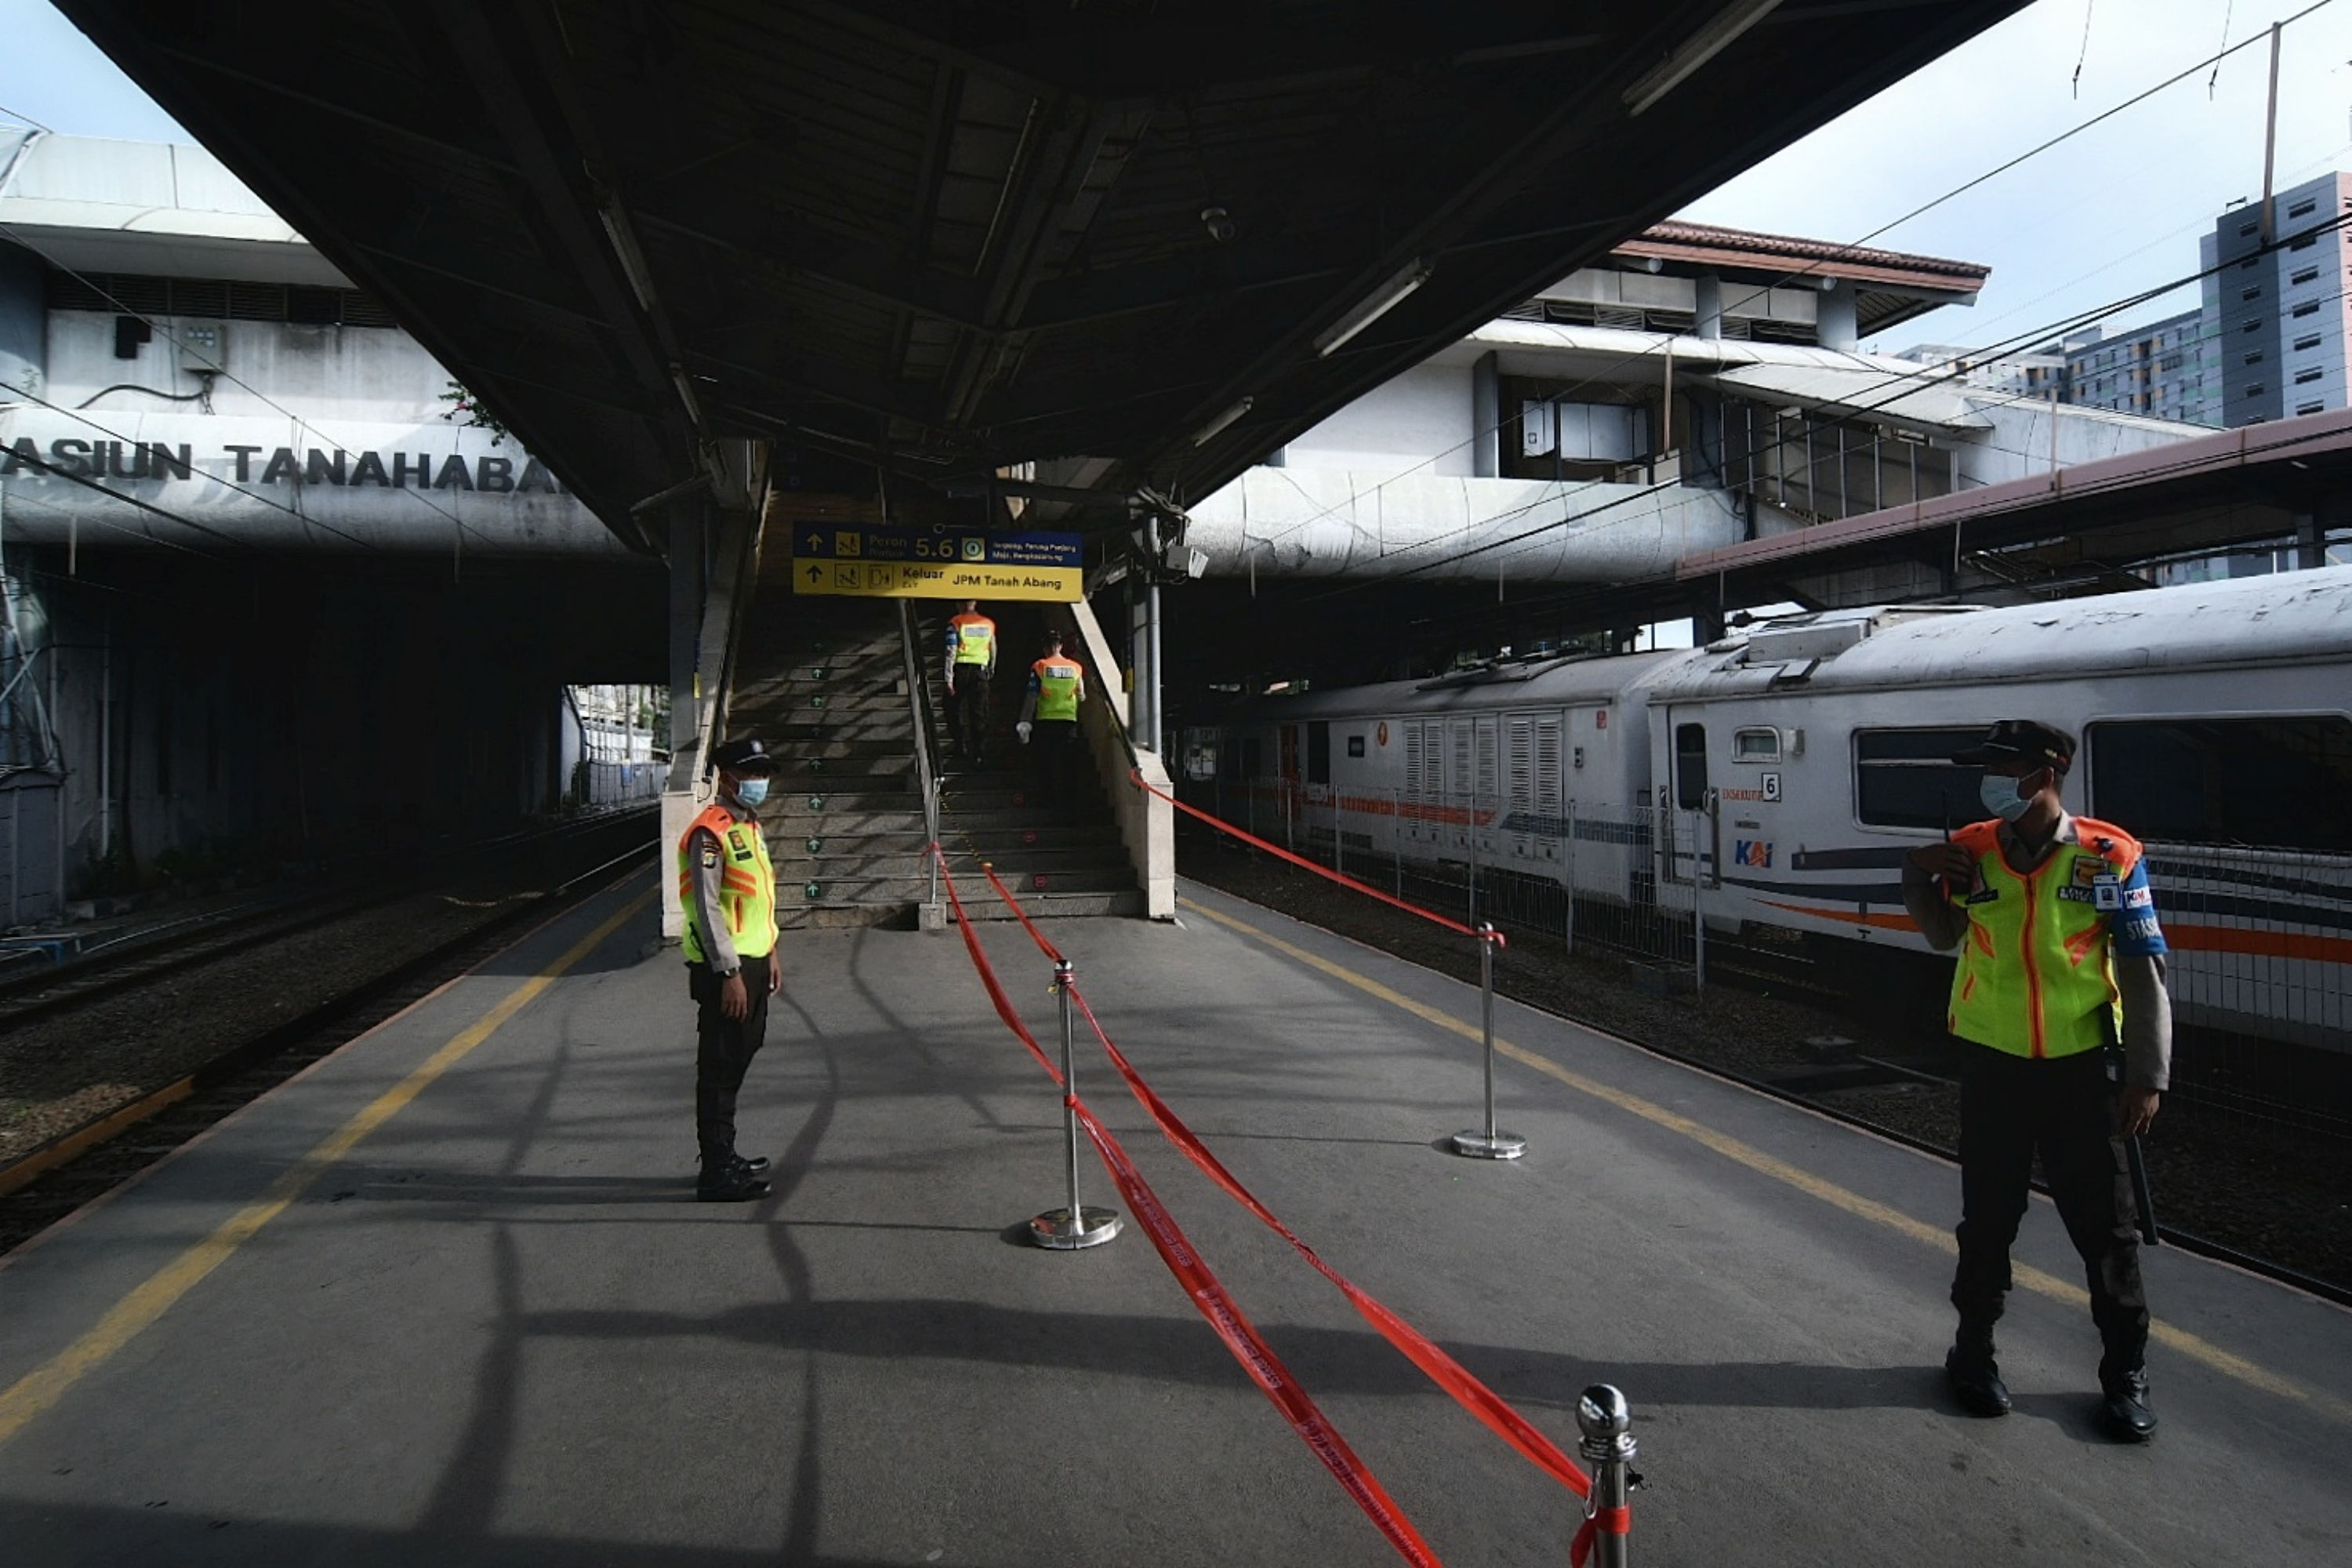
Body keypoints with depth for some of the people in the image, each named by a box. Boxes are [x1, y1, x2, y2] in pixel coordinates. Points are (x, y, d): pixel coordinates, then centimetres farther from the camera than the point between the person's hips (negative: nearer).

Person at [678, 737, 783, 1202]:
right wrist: (730, 973, -22)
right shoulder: (709, 833, -16)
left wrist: (770, 952, 21)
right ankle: (717, 1174, 3)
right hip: (725, 969, -10)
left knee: (737, 1061, 17)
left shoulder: (750, 827, 15)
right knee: (719, 1068, -4)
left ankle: (724, 1156, 30)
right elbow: (707, 910, -21)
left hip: (753, 963, 10)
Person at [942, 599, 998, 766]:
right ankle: (980, 753, 3)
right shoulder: (989, 623, 6)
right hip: (981, 670, 3)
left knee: (954, 710, 14)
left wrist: (949, 678, -11)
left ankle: (961, 745, 6)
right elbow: (993, 650, 14)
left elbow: (951, 651, -11)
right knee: (980, 715, 5)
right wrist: (992, 671, 29)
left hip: (961, 670, -3)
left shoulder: (956, 622, -6)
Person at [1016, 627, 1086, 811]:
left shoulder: (1039, 667, -5)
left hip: (1045, 722, -2)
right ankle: (1064, 801, 9)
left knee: (1046, 764, 6)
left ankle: (1049, 801, 5)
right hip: (1069, 722, 2)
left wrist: (1024, 722, -3)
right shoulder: (1076, 667, 3)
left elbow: (1032, 697, -7)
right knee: (1065, 765, 9)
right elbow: (1082, 697, 10)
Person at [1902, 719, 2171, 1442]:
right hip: (1992, 1065, 2)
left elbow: (2143, 973, -7)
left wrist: (2148, 1076, -9)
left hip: (2081, 1068, -2)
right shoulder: (1970, 851, -3)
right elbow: (1945, 936, 12)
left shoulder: (2110, 857, -10)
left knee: (2106, 1226, 10)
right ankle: (1974, 1350, 31)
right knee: (1986, 1219, 14)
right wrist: (1919, 879, -5)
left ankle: (2126, 1376, 28)